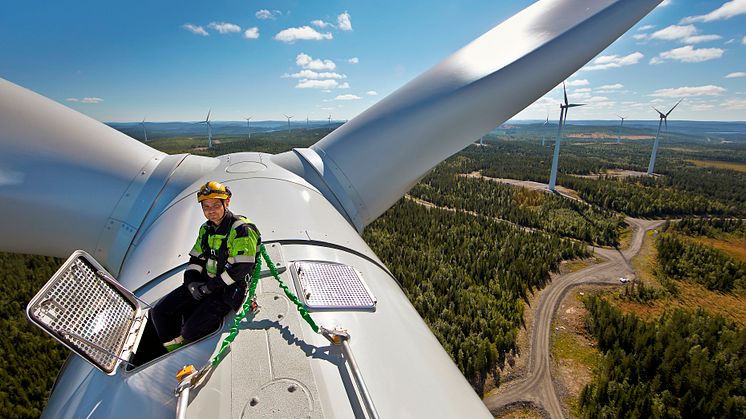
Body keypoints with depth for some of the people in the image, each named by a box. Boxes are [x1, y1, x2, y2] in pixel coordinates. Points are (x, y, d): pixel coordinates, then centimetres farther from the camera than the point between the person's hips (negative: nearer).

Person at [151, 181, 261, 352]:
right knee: (159, 312, 1)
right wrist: (191, 281, -4)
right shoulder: (206, 229, 11)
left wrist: (209, 287, -16)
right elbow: (196, 259, 16)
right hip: (204, 284, 8)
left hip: (229, 289, -8)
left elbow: (241, 269, -22)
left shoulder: (242, 229, -16)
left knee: (191, 331, -20)